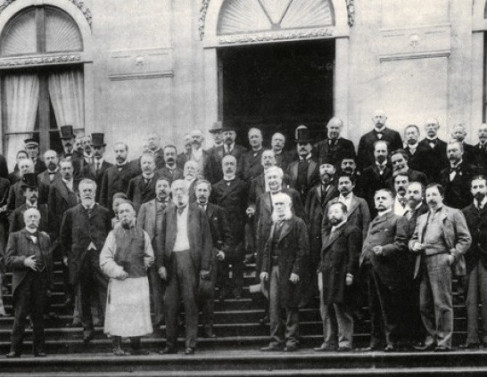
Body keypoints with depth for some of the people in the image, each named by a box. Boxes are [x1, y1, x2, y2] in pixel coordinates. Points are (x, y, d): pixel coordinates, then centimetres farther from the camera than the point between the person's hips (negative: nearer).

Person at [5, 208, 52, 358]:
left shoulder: (45, 238, 16)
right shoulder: (15, 236, 8)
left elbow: (49, 262, 13)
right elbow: (8, 260, -1)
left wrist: (49, 284, 7)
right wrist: (24, 261, -18)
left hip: (41, 282, 2)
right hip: (22, 282, -2)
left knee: (38, 317, 5)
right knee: (20, 317, -4)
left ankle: (39, 349, 12)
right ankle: (15, 349, 1)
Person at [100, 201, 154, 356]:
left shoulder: (142, 234, 8)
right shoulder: (114, 234, 2)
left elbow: (149, 257, 15)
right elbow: (104, 259, -2)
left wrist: (142, 265, 0)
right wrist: (117, 271, -14)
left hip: (139, 280, 2)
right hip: (119, 281, -2)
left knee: (138, 312, 5)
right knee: (117, 313, -1)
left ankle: (136, 346, 14)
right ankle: (117, 346, 8)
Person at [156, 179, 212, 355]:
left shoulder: (198, 212, 4)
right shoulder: (168, 212, 12)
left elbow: (206, 240, 2)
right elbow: (161, 238, 10)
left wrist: (204, 266, -5)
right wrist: (160, 264, 0)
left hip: (190, 259, -3)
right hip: (171, 260, 3)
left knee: (190, 301, -2)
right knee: (170, 303, 3)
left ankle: (190, 344, 3)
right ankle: (171, 344, 11)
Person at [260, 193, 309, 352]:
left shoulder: (298, 223, -3)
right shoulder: (274, 224, 16)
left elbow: (302, 249, -9)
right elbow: (268, 247, 16)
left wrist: (296, 271, -15)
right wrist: (265, 269, 7)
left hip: (290, 271, -6)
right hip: (274, 270, 6)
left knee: (290, 306, -1)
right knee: (274, 306, 3)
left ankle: (291, 341, 5)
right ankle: (276, 341, 7)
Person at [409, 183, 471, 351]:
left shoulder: (453, 214, 6)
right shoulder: (422, 218, 25)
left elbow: (465, 239, 0)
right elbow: (413, 239, 27)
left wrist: (453, 255, -11)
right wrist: (414, 245, 4)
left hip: (441, 261, -6)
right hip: (424, 264, 6)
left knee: (442, 303, -7)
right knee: (425, 305, 4)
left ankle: (444, 341, -3)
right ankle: (431, 339, 12)